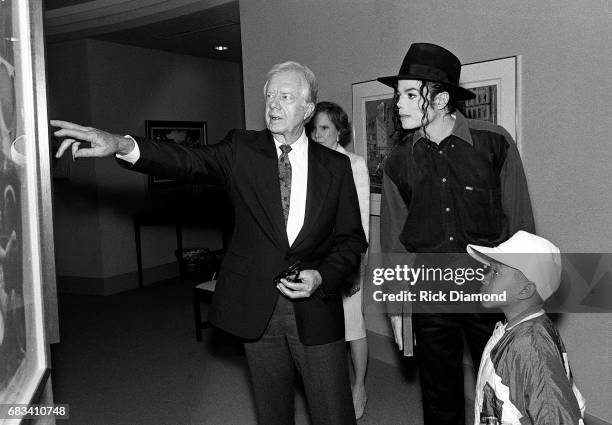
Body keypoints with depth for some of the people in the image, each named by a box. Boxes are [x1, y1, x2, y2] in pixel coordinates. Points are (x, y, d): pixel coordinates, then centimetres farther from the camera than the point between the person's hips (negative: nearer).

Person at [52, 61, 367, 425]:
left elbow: (352, 240, 4)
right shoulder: (242, 149, 0)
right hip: (256, 309, 0)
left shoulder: (336, 166, 1)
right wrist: (122, 145, -34)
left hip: (316, 311, 0)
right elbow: (187, 161, -17)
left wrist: (322, 277, -14)